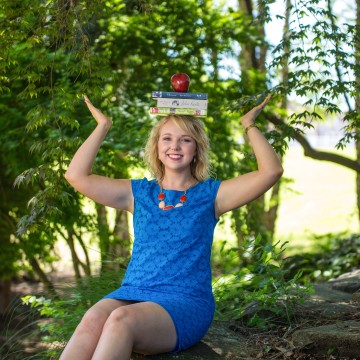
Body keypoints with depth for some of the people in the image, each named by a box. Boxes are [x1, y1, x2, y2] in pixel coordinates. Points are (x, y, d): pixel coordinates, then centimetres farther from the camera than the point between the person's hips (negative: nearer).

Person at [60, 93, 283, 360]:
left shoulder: (211, 195, 9)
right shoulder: (139, 193, 17)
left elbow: (271, 171, 0)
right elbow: (77, 176, 11)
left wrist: (250, 126, 6)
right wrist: (103, 126, 14)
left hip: (187, 301, -3)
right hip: (132, 293, 3)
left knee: (121, 319, -36)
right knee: (93, 318, -34)